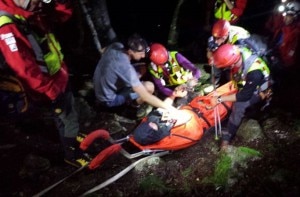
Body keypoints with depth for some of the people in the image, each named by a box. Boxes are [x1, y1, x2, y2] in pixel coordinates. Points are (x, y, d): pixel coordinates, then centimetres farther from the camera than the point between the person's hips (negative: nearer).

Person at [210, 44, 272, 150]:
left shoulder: (254, 72, -42)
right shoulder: (236, 52, -28)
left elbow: (244, 96, -33)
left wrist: (220, 99, -32)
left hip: (258, 91, -8)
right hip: (243, 83, 8)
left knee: (239, 105, -24)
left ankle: (228, 136, -13)